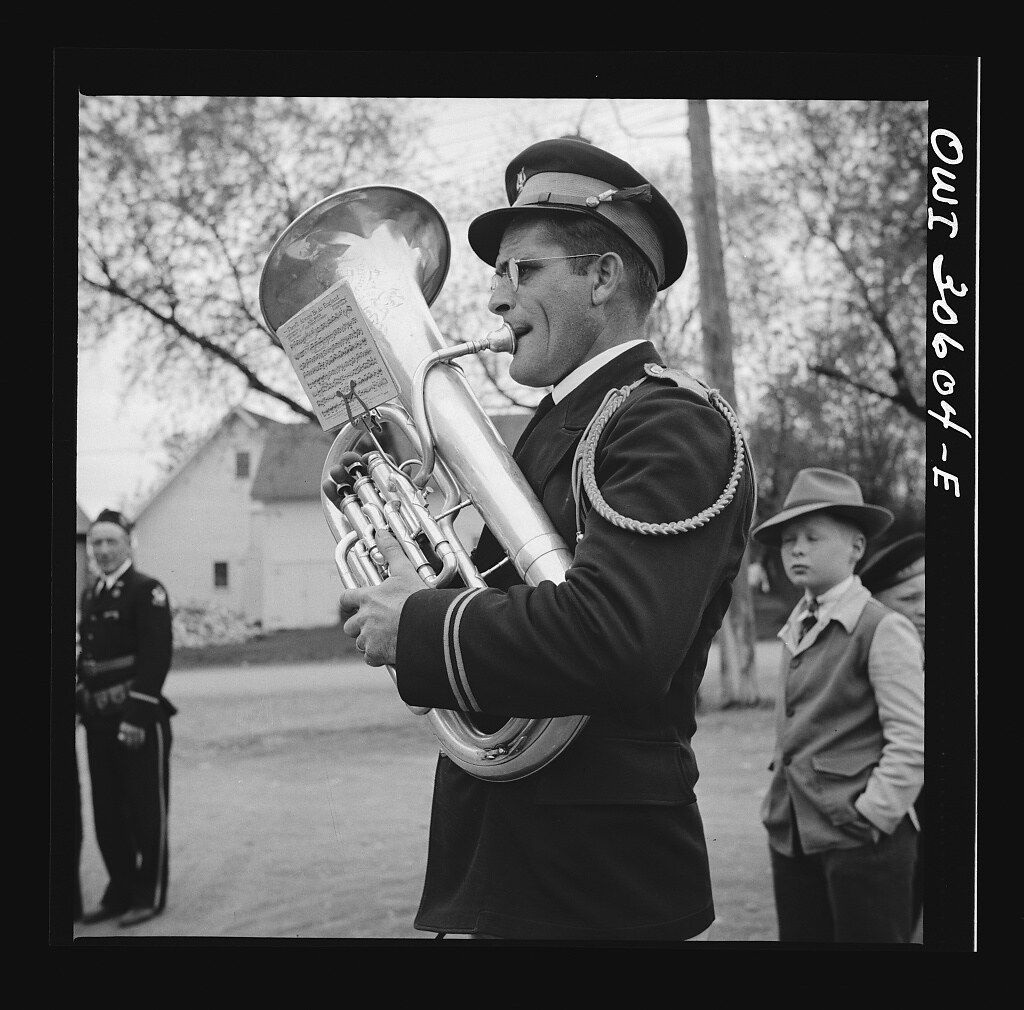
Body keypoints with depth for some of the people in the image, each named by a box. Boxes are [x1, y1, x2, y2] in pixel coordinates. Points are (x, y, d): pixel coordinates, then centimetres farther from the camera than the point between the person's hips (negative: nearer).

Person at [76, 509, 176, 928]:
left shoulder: (147, 591, -10)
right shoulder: (90, 595, 14)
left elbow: (156, 656, -17)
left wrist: (137, 716, -21)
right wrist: (81, 703, 8)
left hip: (139, 719, -7)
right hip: (99, 721, 7)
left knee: (146, 810, 3)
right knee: (107, 811, 12)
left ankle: (149, 896, 13)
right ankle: (120, 892, 23)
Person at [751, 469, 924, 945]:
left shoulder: (883, 629, -9)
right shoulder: (795, 629, 13)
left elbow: (911, 741, -14)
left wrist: (873, 816, -15)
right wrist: (776, 804, 11)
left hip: (861, 839, -7)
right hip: (791, 835, 7)